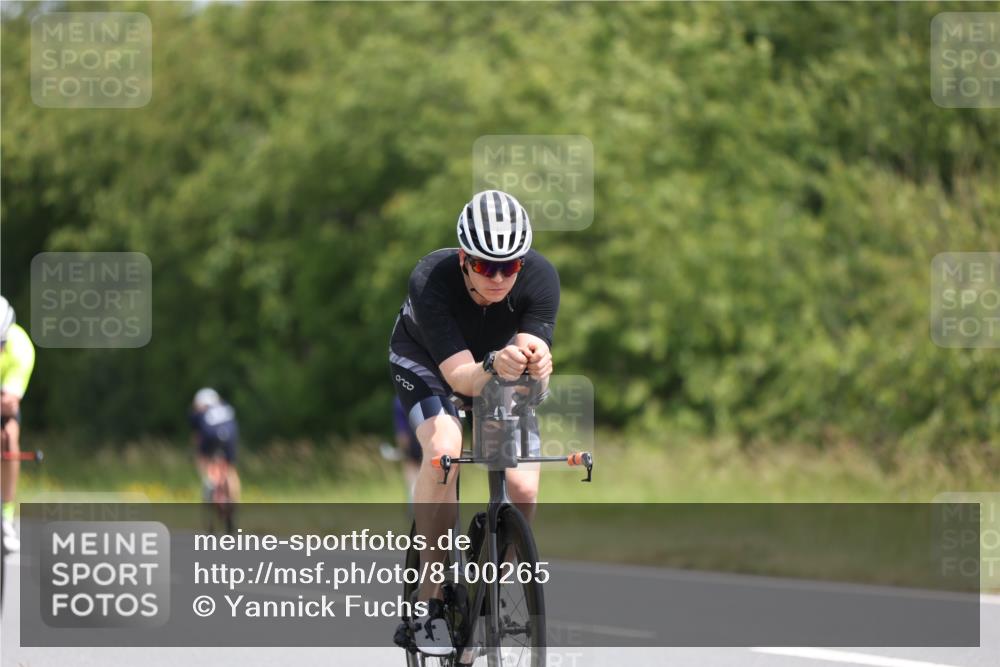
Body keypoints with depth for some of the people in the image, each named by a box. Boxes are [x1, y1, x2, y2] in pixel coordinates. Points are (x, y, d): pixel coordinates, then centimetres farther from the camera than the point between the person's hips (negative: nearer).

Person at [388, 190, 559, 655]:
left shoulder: (540, 277, -32)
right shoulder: (431, 280, -37)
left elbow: (536, 354, -37)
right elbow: (458, 375, -42)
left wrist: (535, 363, -60)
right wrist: (493, 367, -63)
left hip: (501, 373, 3)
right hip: (426, 361, -2)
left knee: (523, 489, -16)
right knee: (443, 449, -32)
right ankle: (430, 598, -24)